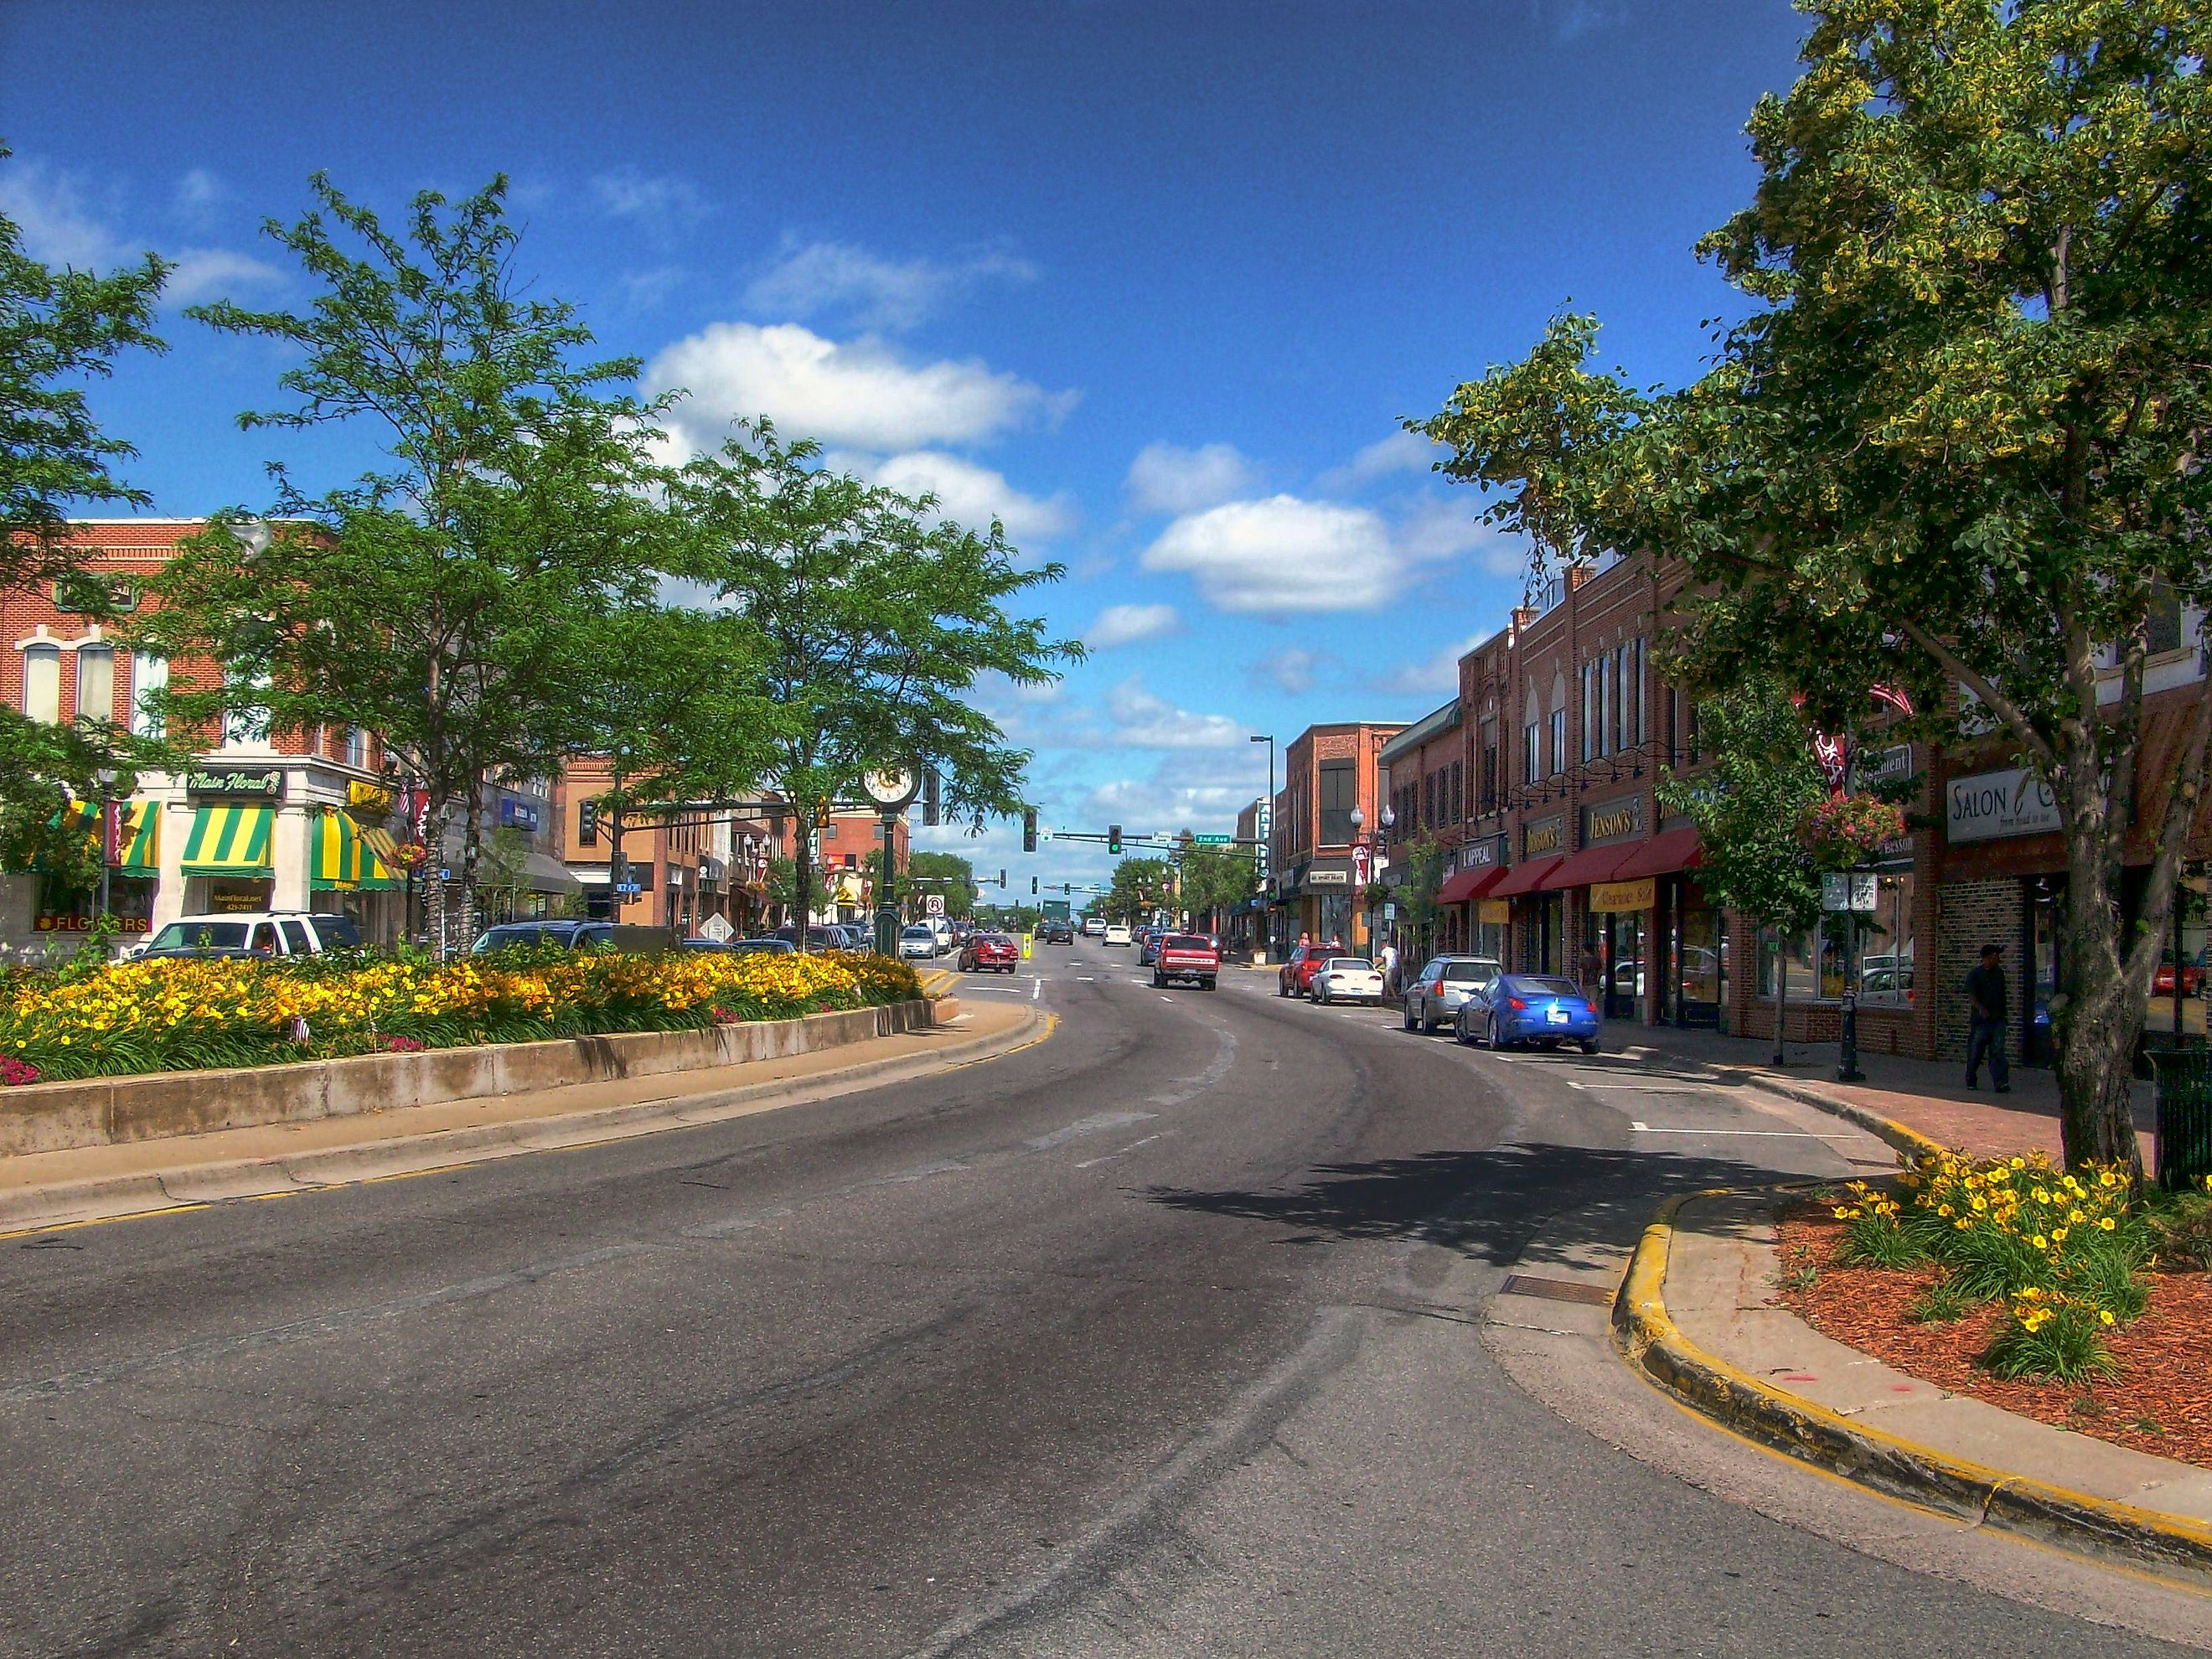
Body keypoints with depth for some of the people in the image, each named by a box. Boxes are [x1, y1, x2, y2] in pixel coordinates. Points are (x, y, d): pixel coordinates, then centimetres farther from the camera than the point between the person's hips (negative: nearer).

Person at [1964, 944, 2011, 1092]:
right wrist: (1981, 1008, -31)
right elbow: (1971, 996, -14)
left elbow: (2002, 996, 22)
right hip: (1980, 1019, -3)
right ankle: (1971, 1082, 19)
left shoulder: (1999, 973, 13)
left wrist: (2003, 1014, 22)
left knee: (1998, 1051, -6)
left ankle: (2002, 1083, -12)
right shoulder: (1974, 974, -3)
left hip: (1997, 1019, 3)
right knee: (1975, 1052, 4)